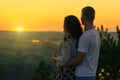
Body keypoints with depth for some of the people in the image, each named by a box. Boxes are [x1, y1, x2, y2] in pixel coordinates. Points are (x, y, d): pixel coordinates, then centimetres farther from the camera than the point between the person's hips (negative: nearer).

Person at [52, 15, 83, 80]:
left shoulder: (68, 37, -18)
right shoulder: (78, 37, 7)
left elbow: (65, 59, -22)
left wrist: (56, 59, -2)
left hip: (66, 73, -8)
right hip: (75, 72, 8)